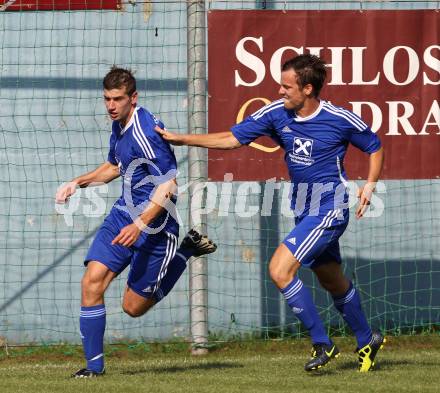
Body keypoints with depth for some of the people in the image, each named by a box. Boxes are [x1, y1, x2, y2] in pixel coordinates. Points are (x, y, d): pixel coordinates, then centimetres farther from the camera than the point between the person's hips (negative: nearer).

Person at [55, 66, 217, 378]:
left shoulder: (146, 131, -21)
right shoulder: (120, 125, 8)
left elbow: (168, 185, -24)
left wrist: (140, 225, -29)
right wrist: (78, 183, 17)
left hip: (154, 224, -8)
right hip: (124, 213, 8)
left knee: (134, 307, 1)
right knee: (92, 281, -10)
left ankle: (186, 251, 17)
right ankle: (94, 364, -3)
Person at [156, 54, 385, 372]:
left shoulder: (341, 119, -15)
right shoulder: (277, 113, -4)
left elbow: (375, 147, 3)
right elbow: (231, 139, 0)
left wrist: (369, 185, -11)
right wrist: (180, 139, -5)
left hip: (330, 209, -6)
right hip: (303, 211, 6)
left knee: (280, 269, -18)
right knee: (334, 283, 17)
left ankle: (322, 343, -8)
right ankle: (367, 341, 38)